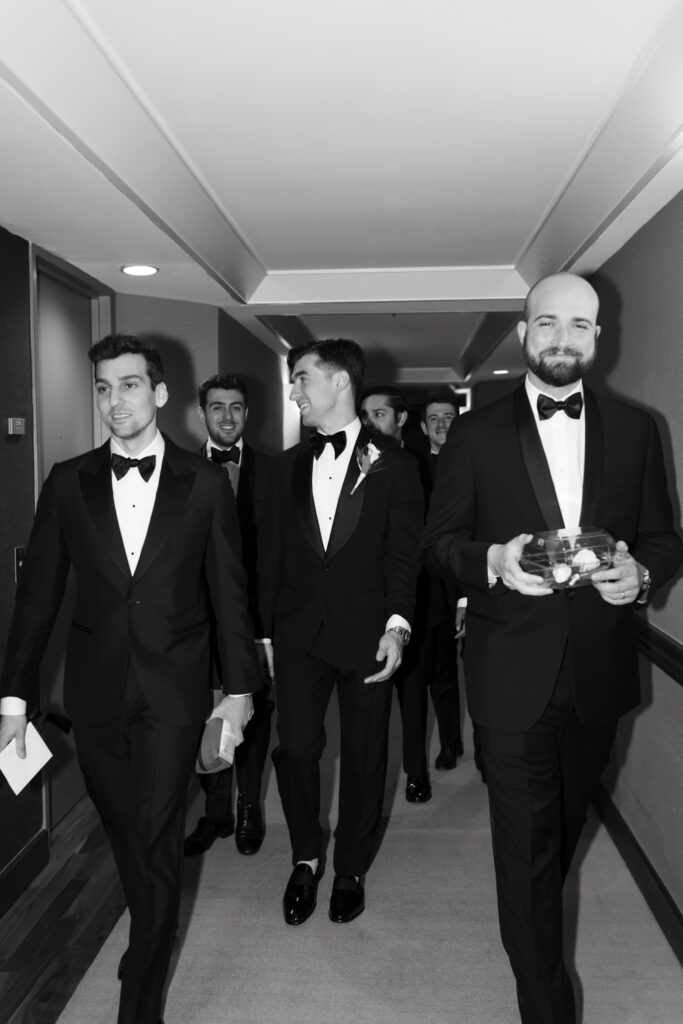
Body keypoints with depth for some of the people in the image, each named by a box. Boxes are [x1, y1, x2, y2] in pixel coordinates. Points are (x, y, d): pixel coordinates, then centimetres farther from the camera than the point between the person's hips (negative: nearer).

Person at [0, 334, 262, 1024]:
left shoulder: (204, 483, -2)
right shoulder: (68, 483, 1)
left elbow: (228, 591, 1)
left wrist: (238, 686, 1)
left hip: (173, 690, -2)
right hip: (95, 690, 2)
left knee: (157, 844, 3)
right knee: (125, 836, 17)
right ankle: (153, 935, 44)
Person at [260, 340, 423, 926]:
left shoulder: (393, 465, -1)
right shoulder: (289, 465, 9)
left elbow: (405, 554, -4)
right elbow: (273, 551, 9)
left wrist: (397, 625, -16)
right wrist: (265, 629, 6)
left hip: (367, 634, -2)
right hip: (299, 631, 3)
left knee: (364, 756, 9)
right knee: (296, 747, 0)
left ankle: (351, 868, 31)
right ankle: (306, 859, 26)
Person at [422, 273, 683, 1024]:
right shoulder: (476, 433, -3)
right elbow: (440, 545, -3)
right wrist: (495, 560, -22)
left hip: (600, 671, 3)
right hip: (514, 672, -3)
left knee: (566, 826, 24)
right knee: (525, 843, 5)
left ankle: (535, 922, 52)